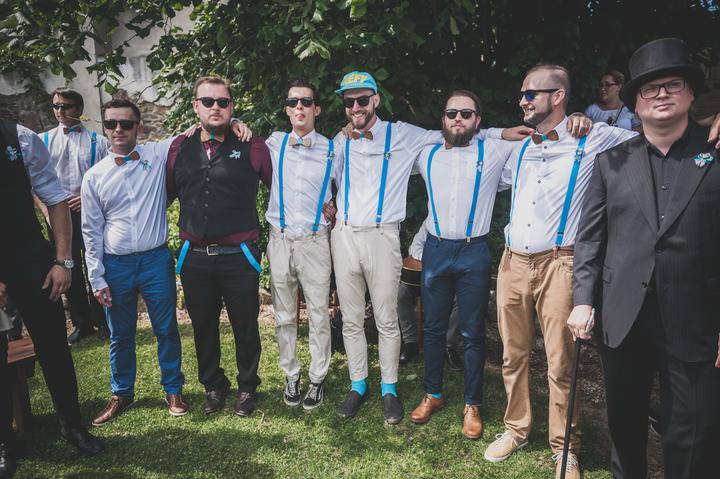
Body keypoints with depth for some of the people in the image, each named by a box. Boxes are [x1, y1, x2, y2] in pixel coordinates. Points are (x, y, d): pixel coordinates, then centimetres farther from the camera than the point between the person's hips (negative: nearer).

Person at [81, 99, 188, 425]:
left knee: (166, 330, 9)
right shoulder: (95, 176, 2)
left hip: (156, 260, -1)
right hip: (115, 265, 1)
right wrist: (97, 278, 2)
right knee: (120, 335, 14)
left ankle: (173, 389, 28)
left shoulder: (158, 154, -2)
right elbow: (92, 230, 5)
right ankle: (121, 393, 34)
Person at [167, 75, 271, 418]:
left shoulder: (251, 147, -3)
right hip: (194, 257, 3)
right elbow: (165, 194, 17)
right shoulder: (179, 148, 7)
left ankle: (247, 387, 32)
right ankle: (213, 386, 37)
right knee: (203, 327, 16)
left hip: (239, 257, -3)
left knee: (245, 326, 10)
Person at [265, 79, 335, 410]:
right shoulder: (274, 143, 7)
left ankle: (317, 378, 18)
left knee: (318, 315, 3)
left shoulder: (330, 149, 3)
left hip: (314, 242, -1)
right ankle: (291, 375, 26)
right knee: (284, 315, 11)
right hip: (279, 240, 2)